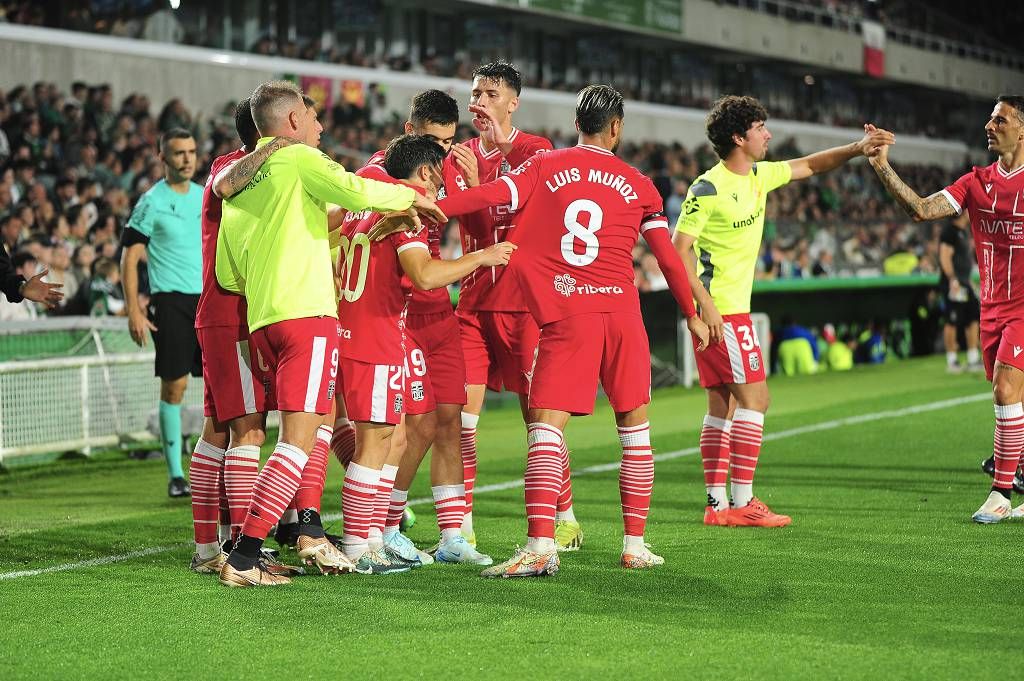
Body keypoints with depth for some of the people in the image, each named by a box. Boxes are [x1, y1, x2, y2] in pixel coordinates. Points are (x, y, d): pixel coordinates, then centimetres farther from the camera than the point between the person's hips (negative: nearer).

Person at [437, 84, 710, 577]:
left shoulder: (545, 166, 7)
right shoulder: (638, 185, 11)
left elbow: (494, 195, -8)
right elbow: (668, 258, 13)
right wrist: (691, 314, 26)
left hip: (566, 315, -2)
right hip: (622, 312, 2)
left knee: (546, 425, -7)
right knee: (634, 424, 15)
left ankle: (540, 545, -21)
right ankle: (635, 544, 16)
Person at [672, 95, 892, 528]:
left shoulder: (760, 176, 10)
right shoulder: (707, 189, -15)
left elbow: (810, 166, 24)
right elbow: (678, 249, -18)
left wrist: (857, 149, 9)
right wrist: (705, 305, -25)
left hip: (735, 309, 9)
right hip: (720, 311, -9)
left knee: (723, 404, 9)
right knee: (754, 397, -10)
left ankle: (717, 504, 13)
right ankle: (742, 502, -8)